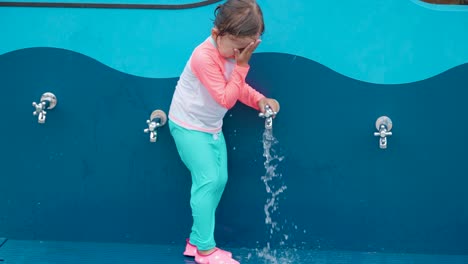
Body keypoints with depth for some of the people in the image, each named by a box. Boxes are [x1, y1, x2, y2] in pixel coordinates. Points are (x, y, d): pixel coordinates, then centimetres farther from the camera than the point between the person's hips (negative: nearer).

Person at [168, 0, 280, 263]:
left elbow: (238, 87, 8)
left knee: (220, 179, 8)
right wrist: (242, 65, -30)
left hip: (212, 126, 9)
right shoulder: (204, 57, -31)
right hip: (188, 126, -9)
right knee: (207, 180, -12)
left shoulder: (232, 52, -3)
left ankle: (196, 241, 19)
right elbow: (226, 99, -28)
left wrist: (260, 100, -10)